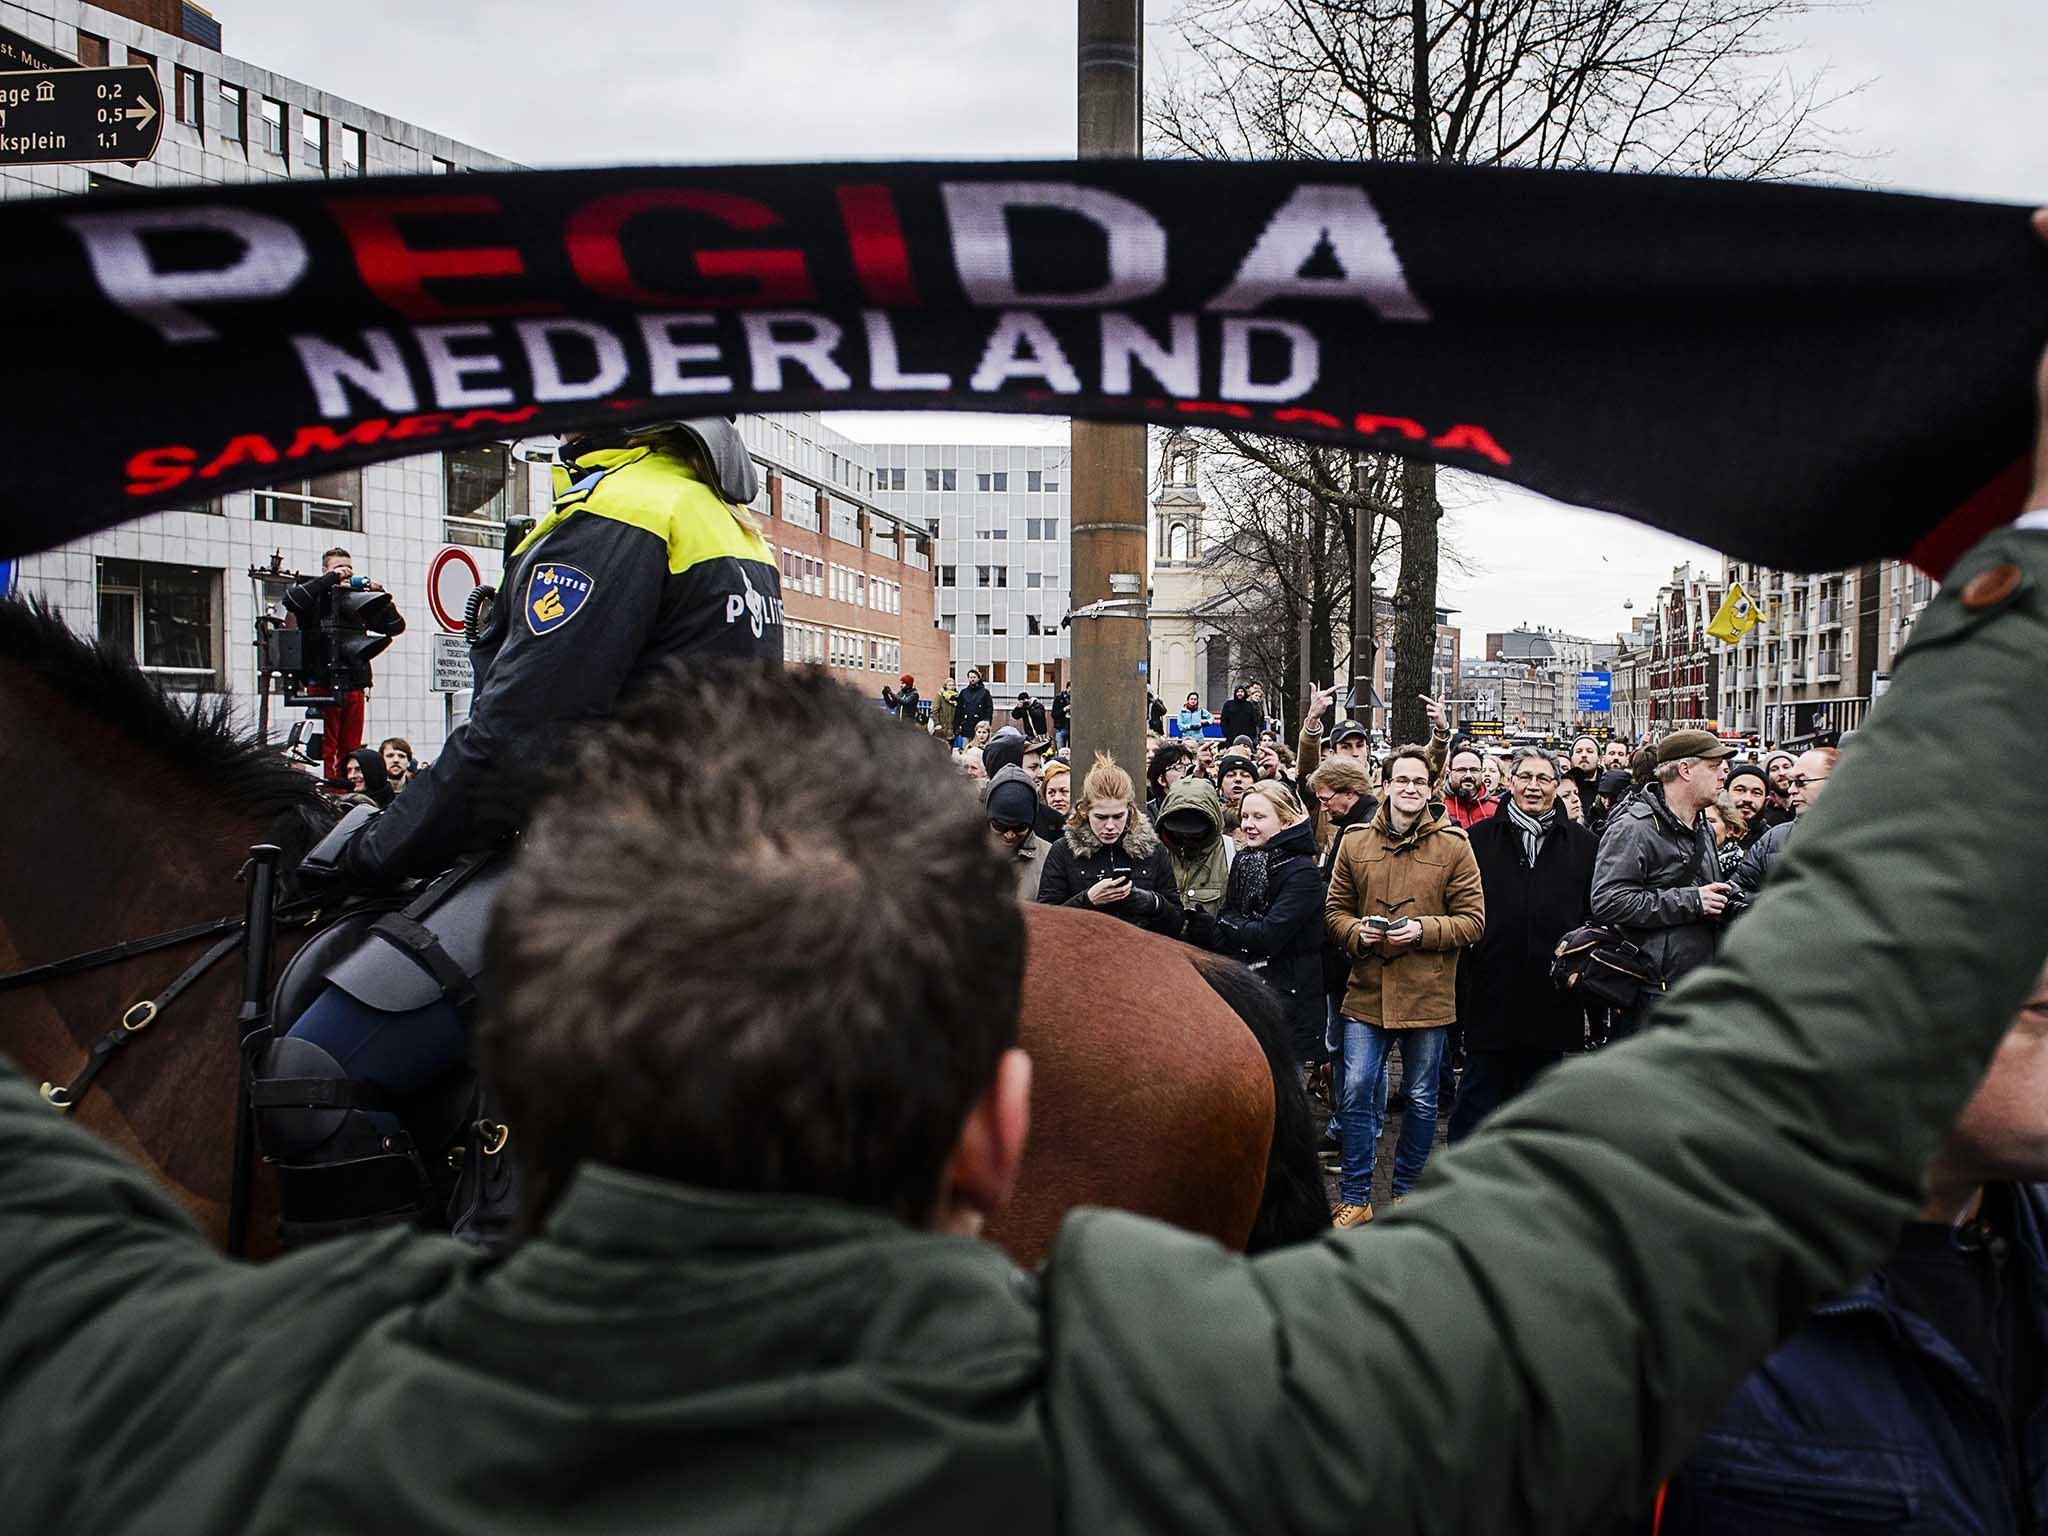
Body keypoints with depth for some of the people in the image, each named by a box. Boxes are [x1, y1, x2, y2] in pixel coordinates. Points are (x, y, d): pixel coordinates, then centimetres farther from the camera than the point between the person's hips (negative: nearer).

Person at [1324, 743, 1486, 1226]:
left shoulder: (1453, 845, -2)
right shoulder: (1354, 841, 3)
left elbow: (1472, 920, -3)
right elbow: (1334, 910, 9)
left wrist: (1423, 929, -18)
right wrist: (1357, 932, -11)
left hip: (1428, 993, -1)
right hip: (1367, 991, 1)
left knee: (1421, 1100, 11)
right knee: (1355, 1092, -1)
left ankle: (1405, 1191, 29)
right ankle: (1355, 1198, 12)